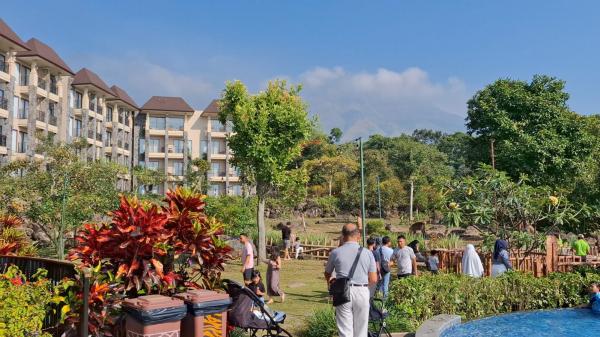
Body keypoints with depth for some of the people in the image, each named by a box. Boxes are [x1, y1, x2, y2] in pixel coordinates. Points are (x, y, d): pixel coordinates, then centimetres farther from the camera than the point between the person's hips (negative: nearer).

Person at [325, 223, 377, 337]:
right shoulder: (367, 253, 0)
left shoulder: (336, 252, -2)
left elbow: (327, 274, 13)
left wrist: (329, 282, 35)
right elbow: (373, 280, 1)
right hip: (362, 292, 1)